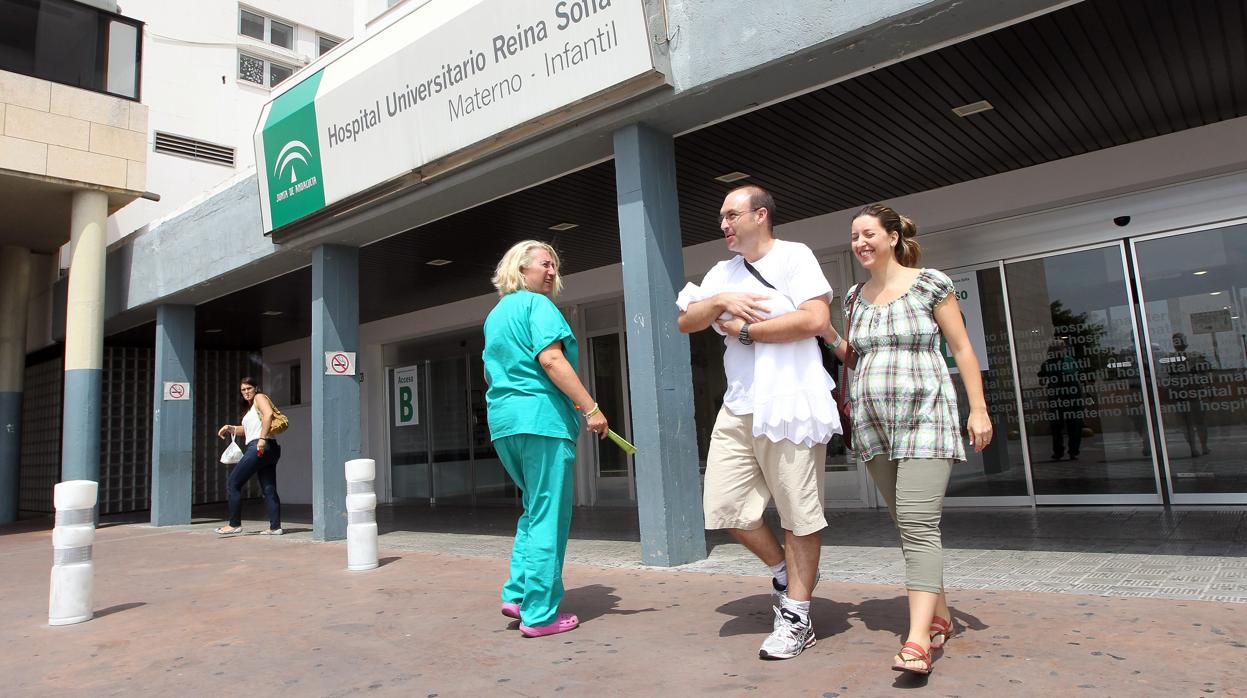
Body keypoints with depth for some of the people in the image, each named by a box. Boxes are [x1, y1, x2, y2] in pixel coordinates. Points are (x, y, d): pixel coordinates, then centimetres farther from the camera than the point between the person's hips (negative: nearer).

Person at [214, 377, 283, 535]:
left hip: (260, 447, -10)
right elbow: (248, 429, 29)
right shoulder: (251, 408, 28)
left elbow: (268, 414, -19)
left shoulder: (260, 397, 0)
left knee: (233, 483, -3)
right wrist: (230, 428, 13)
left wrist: (262, 438, -26)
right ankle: (275, 527, 3)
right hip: (267, 450, 10)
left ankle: (235, 524, 0)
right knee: (269, 490, 5)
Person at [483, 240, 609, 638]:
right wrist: (590, 408, -20)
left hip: (502, 422, 9)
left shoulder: (494, 315, 21)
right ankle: (540, 614, 4)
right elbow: (551, 358, -19)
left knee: (534, 509, 20)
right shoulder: (536, 304, -6)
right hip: (541, 418, -9)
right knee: (548, 518, -2)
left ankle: (517, 594, 18)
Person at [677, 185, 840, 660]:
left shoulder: (794, 256, -1)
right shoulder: (722, 272, 19)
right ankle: (784, 571, 29)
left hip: (789, 404, -6)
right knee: (725, 506, 4)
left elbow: (815, 318, -15)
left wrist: (746, 330, -9)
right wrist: (721, 301, -6)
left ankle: (796, 619, 14)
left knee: (798, 514, 1)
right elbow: (685, 321, 12)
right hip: (738, 407, 7)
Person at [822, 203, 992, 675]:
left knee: (918, 525, -14)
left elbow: (962, 348, -1)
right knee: (909, 525, 11)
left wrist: (978, 408, -6)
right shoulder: (855, 297, 12)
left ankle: (917, 641, -16)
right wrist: (826, 333, 4)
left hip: (924, 419, -5)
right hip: (873, 424, 6)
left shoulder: (930, 284, -2)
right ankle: (940, 618, 25)